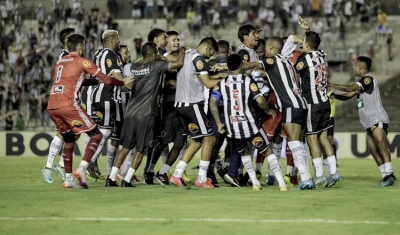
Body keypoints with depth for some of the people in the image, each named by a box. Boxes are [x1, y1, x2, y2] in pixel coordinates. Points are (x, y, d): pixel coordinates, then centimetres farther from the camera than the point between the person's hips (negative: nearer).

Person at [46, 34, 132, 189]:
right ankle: (82, 169, -16)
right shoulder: (82, 62, 3)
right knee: (96, 135, 1)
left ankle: (68, 179, 19)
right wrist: (123, 82, 20)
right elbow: (107, 80, 3)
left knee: (68, 140, 22)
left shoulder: (60, 62, 22)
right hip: (68, 105, -7)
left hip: (51, 107, 7)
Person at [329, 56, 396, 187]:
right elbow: (348, 96, 22)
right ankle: (386, 176, 4)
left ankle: (389, 174, -30)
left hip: (377, 120, -10)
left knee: (381, 145, -21)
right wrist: (335, 96, 5)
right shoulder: (361, 83, 22)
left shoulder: (368, 78, -8)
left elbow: (351, 88, -20)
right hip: (369, 123, 10)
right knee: (373, 150, 4)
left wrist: (332, 86, -14)